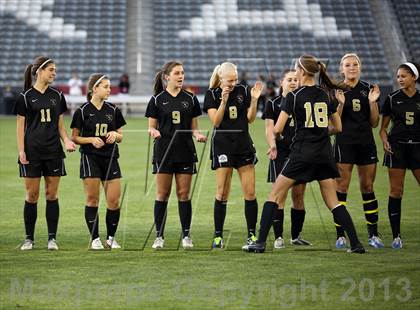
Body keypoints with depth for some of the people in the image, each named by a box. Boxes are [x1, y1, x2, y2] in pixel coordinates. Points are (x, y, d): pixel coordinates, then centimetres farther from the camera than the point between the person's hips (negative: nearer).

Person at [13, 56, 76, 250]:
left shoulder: (57, 96, 9)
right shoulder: (26, 97, -2)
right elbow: (20, 126, -1)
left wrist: (66, 141, -2)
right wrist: (21, 151, -9)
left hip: (53, 151, 3)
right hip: (32, 153, -3)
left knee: (52, 194, 3)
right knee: (32, 195, 0)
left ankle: (52, 238, 7)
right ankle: (29, 238, 8)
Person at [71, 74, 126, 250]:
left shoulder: (113, 111, 8)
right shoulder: (82, 111, -2)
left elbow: (120, 137, 14)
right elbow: (74, 138, 1)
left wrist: (115, 135, -8)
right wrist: (91, 139, -15)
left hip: (110, 158, 3)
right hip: (90, 158, -3)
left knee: (114, 201, -3)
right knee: (92, 199, -4)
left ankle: (111, 238, 11)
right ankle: (95, 239, 4)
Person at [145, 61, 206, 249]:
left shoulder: (190, 99, 7)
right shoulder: (157, 100, 1)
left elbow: (194, 127, 10)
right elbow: (152, 126, 3)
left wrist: (198, 135, -11)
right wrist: (153, 132, -19)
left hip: (185, 151, 1)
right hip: (164, 152, -1)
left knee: (184, 194, 2)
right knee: (162, 194, -1)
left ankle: (186, 236, 7)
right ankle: (159, 236, 4)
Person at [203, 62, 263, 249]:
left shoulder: (243, 91, 4)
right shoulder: (212, 95, -1)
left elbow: (250, 118, 4)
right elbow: (216, 121, -9)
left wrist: (254, 100, -10)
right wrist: (224, 101, -20)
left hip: (244, 145, 3)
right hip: (222, 145, -3)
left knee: (250, 193, -1)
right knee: (222, 193, -5)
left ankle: (252, 234, 6)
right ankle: (218, 235, 2)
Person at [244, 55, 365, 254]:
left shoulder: (294, 97, -7)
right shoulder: (325, 95, 7)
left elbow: (277, 129, -9)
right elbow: (338, 127, 13)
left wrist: (276, 135, 14)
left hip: (302, 153, -5)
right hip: (324, 153, 5)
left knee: (275, 196, 4)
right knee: (333, 202, 9)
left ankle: (260, 242, -2)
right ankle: (355, 243, 0)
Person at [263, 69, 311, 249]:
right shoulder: (273, 104, 3)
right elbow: (270, 129, -4)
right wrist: (272, 146, -22)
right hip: (281, 153, -3)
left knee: (299, 195, 4)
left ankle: (296, 236, 14)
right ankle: (278, 237, -6)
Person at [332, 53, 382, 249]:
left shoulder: (368, 89, 8)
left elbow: (374, 123, 9)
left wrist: (373, 102, -5)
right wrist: (340, 102, -18)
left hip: (366, 143, 3)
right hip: (344, 143, -3)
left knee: (367, 187, 6)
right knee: (341, 187, -6)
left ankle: (373, 235, 11)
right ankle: (340, 235, -3)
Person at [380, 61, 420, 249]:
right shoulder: (392, 99, 3)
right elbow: (383, 127, 8)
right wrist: (385, 141, -10)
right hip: (397, 147, 0)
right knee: (396, 191, -1)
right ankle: (396, 236, 4)